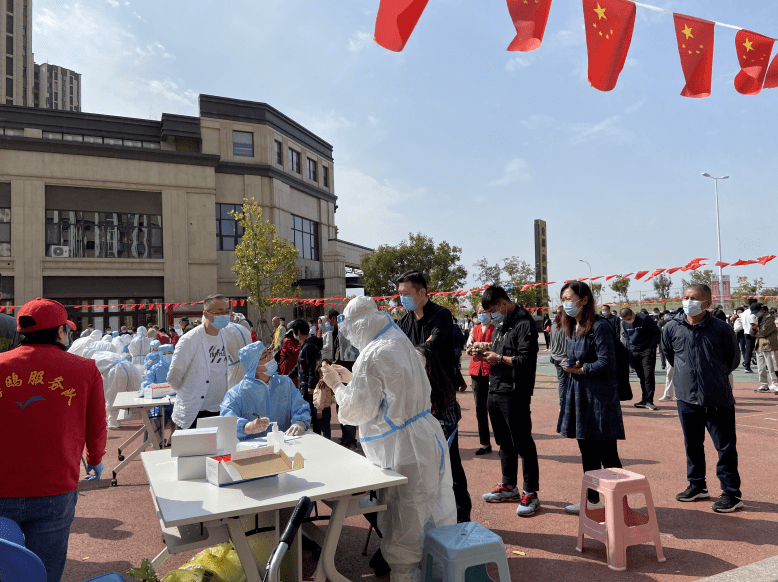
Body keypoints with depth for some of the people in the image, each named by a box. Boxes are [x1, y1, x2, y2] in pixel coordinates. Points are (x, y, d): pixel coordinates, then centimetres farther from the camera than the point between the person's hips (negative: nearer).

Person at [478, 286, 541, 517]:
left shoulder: (524, 324, -12)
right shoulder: (501, 323, 17)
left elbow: (526, 360, -19)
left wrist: (499, 358, -13)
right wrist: (488, 354, 3)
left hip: (515, 393, -9)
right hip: (495, 391, 9)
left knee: (523, 444, -1)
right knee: (504, 442, 18)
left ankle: (530, 493, 10)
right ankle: (509, 486, 31)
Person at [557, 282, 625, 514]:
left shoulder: (599, 327, -15)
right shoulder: (572, 328, 12)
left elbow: (606, 363, -20)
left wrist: (580, 370, -13)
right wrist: (569, 365, -2)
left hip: (599, 397, -9)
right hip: (578, 395, 9)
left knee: (607, 455, -1)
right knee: (587, 452, 18)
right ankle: (592, 500, 31)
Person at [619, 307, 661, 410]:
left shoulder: (645, 318, -12)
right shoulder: (624, 323, 3)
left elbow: (657, 332, -5)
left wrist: (652, 347, -10)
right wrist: (629, 347, 8)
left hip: (647, 351, -5)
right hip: (633, 352, 5)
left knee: (649, 376, -8)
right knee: (641, 376, 8)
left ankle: (649, 401, -5)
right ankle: (645, 400, 13)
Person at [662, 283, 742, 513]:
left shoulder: (721, 328, -9)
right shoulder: (672, 327, -2)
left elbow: (733, 359, 8)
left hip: (718, 399, -3)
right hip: (686, 397, 3)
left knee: (725, 446, 4)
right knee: (692, 444, 15)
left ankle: (731, 492, 16)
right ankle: (697, 486, 30)